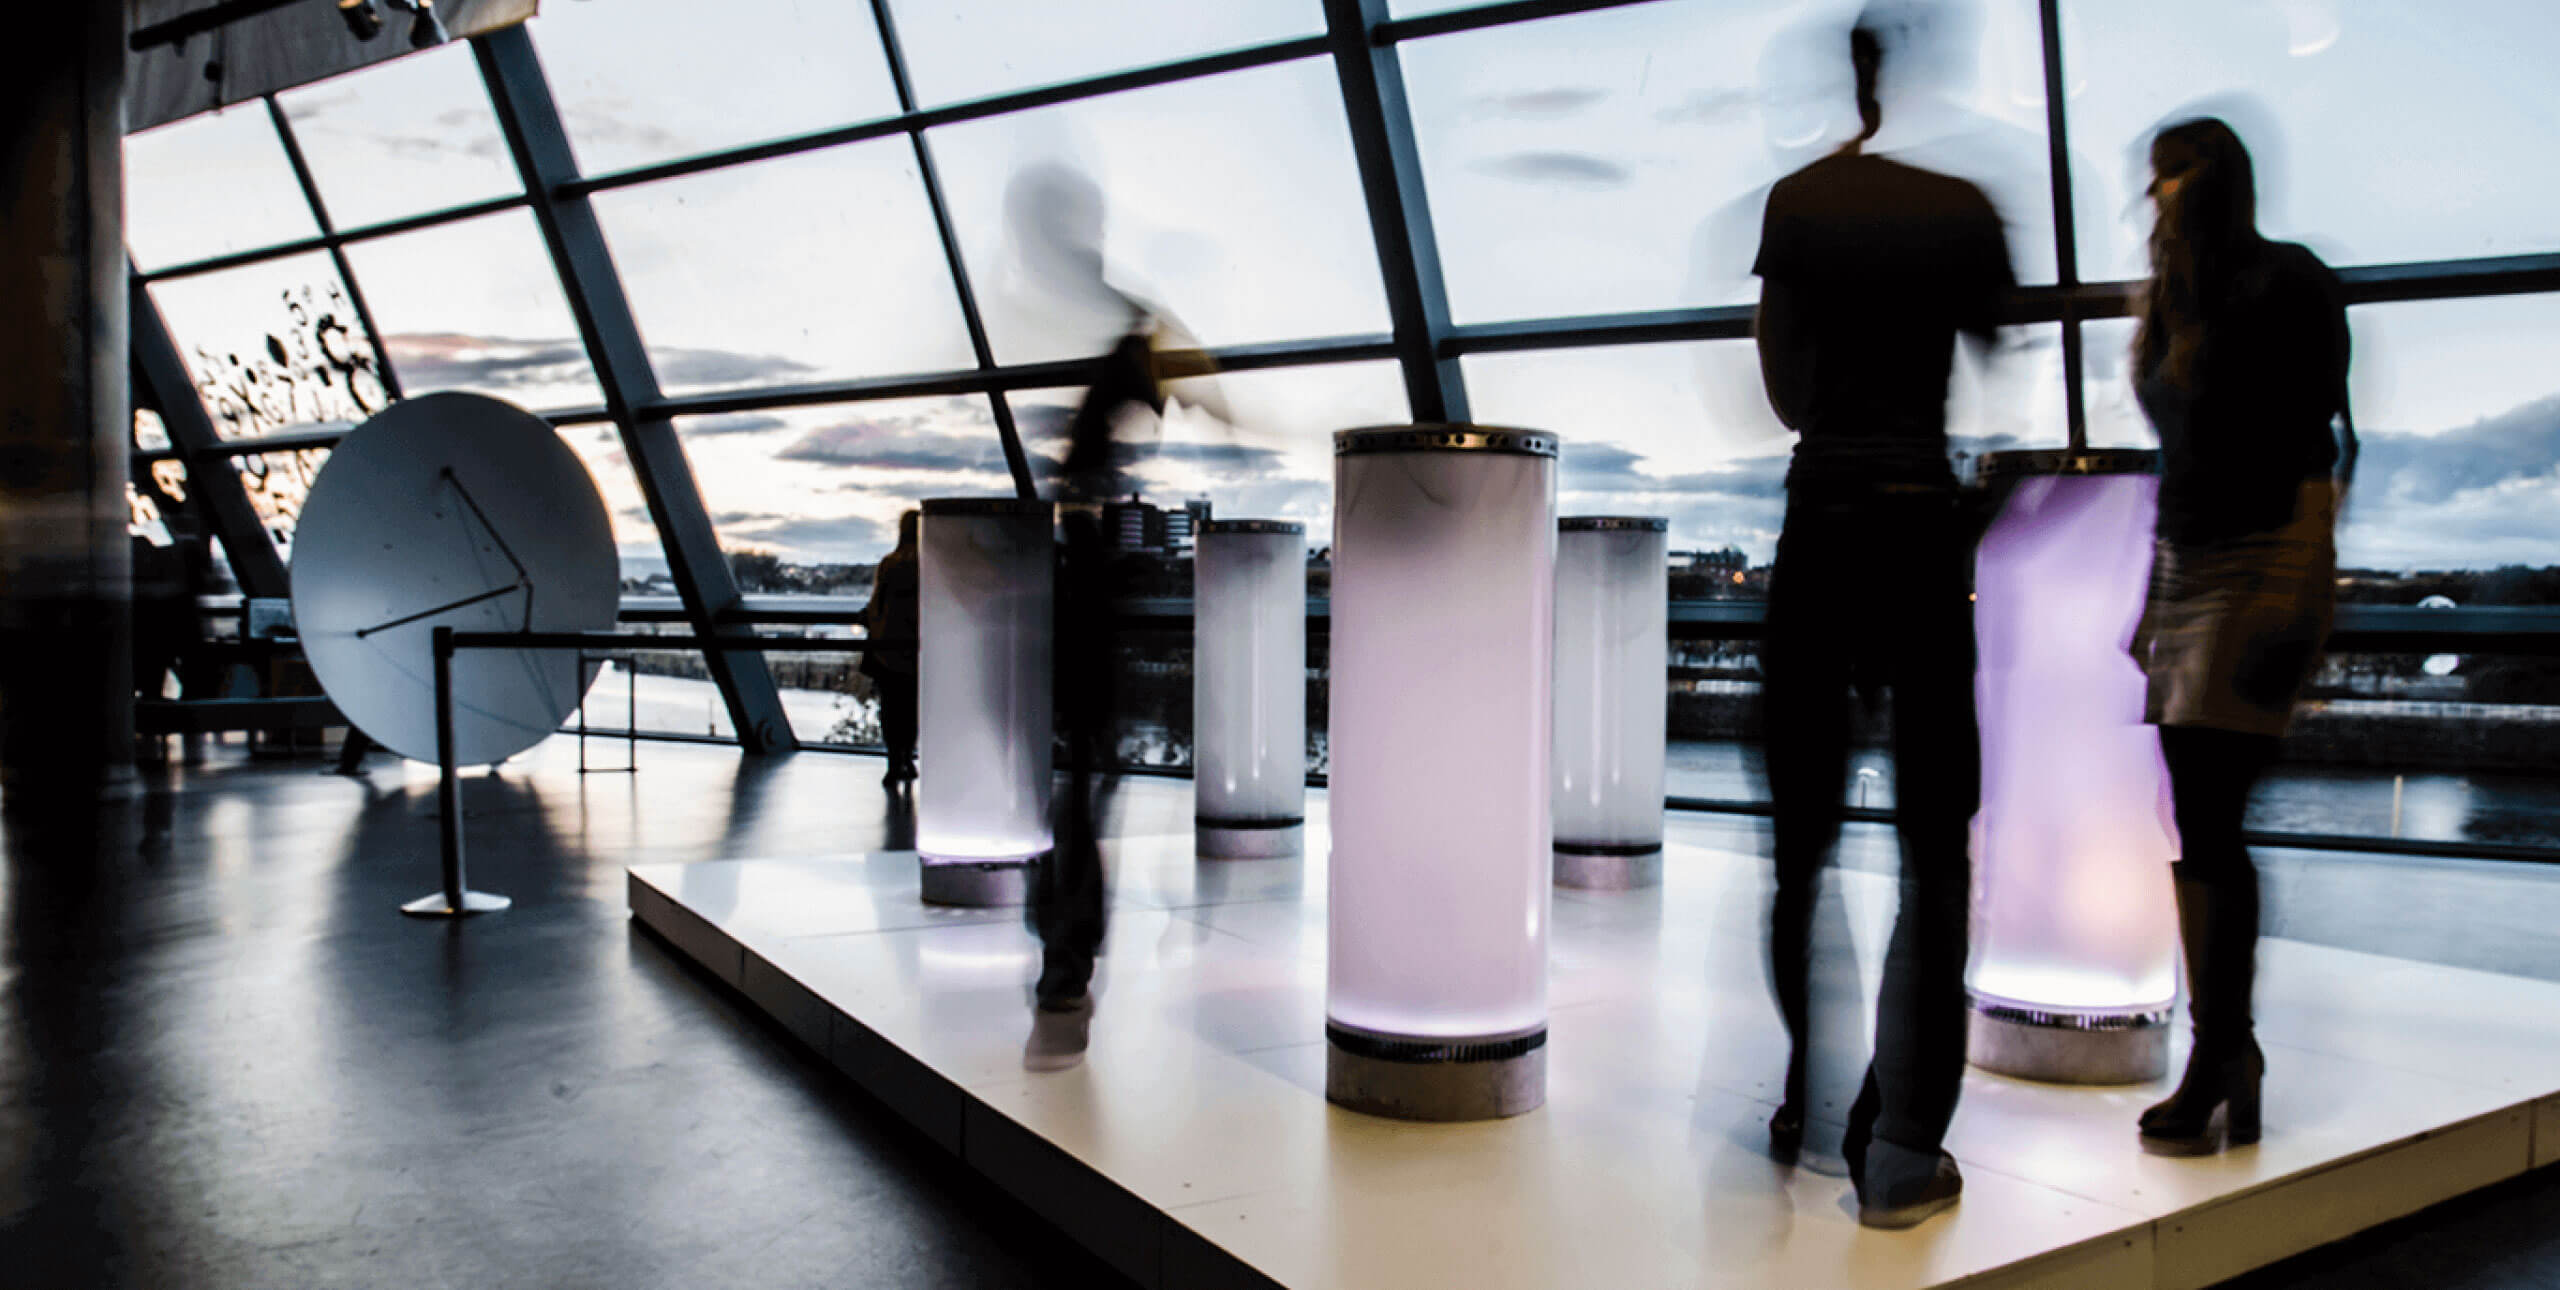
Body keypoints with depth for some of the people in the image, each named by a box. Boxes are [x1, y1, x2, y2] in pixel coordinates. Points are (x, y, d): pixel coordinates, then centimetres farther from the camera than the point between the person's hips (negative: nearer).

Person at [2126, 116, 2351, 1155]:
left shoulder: (2285, 282, -5)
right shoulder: (2175, 303, 17)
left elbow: (2319, 447, -11)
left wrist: (2299, 600, -19)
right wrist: (2152, 591, 15)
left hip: (2262, 566, -7)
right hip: (2182, 568, 7)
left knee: (2208, 821, -11)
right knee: (2196, 825, 5)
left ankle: (2216, 1063, -3)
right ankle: (2227, 1054, 11)